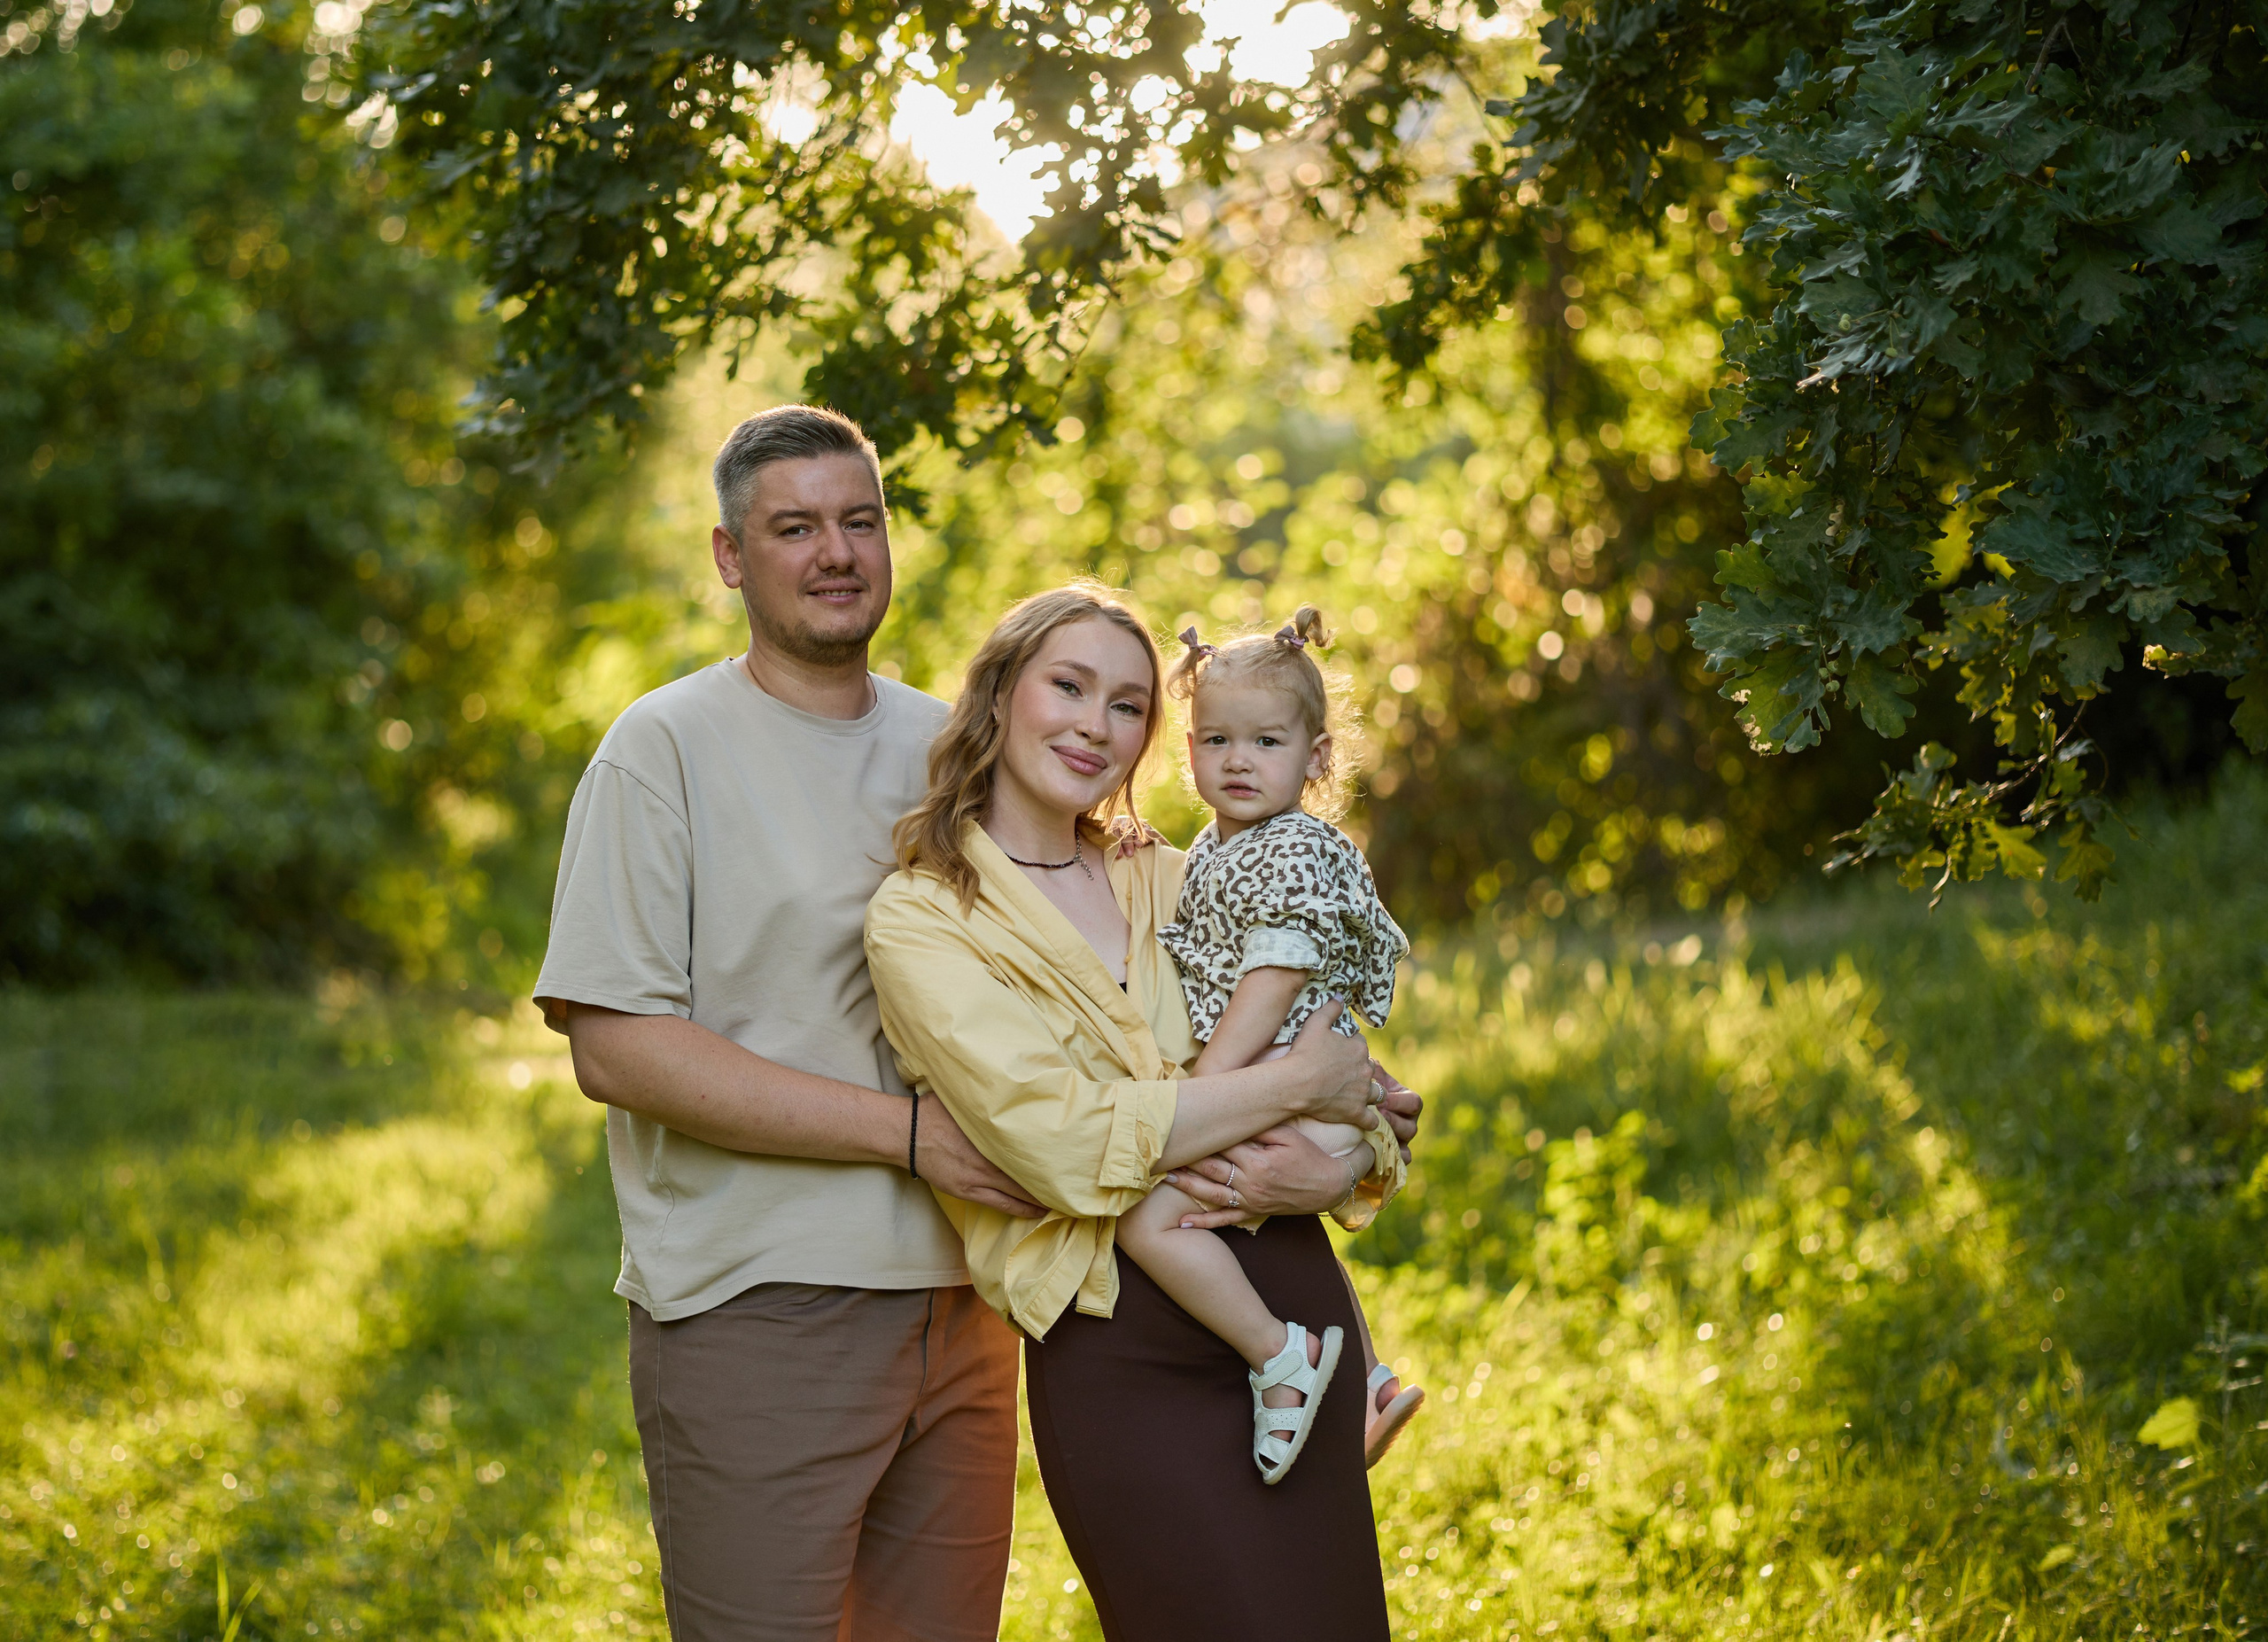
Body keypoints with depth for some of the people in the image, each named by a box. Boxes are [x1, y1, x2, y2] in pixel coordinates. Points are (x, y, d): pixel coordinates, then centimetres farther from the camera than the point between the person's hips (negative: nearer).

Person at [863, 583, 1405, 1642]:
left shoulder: (1174, 886, 14)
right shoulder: (920, 917, -2)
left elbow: (1363, 1102, 12)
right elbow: (1060, 1139, -16)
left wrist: (1324, 1173, -11)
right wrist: (1295, 1083, -10)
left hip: (1295, 1302, 5)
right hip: (1118, 1347, -5)